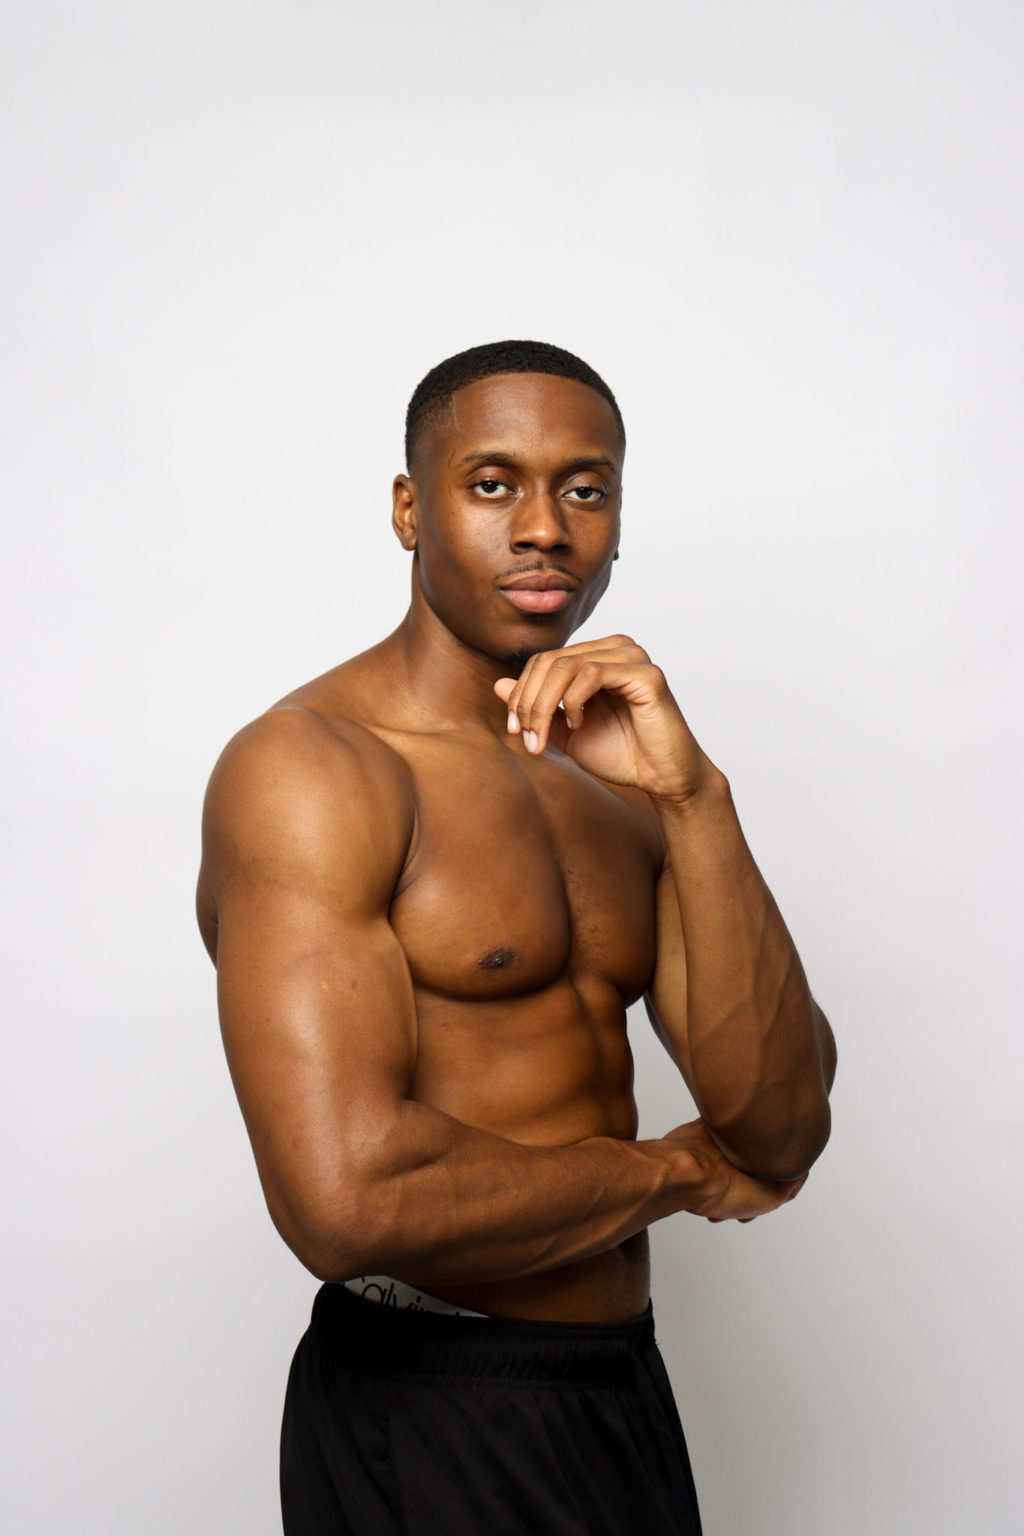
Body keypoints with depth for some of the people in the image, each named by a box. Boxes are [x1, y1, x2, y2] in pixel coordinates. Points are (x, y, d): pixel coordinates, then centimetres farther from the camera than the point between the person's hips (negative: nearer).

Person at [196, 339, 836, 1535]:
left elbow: (782, 1135, -3)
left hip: (620, 1389, 7)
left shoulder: (613, 782, 8)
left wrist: (693, 796, -16)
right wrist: (678, 1171, -11)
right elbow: (347, 1201, -27)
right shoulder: (307, 767, -15)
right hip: (429, 1428, -7)